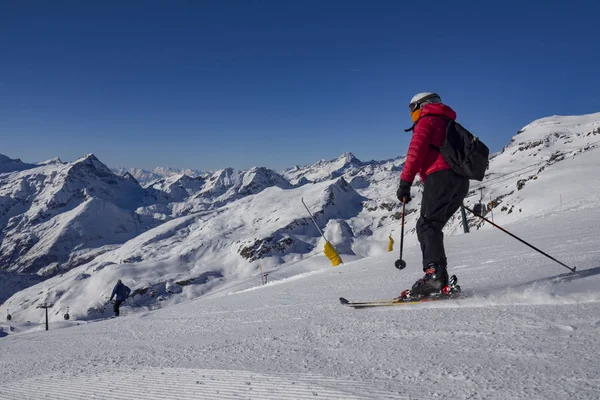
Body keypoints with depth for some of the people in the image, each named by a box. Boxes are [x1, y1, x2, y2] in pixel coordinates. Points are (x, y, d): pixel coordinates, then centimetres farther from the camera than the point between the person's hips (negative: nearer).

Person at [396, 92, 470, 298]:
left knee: (427, 225, -14)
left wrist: (405, 182, -12)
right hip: (461, 181, 8)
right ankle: (438, 279, -1)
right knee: (430, 226, 7)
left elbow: (416, 151, -6)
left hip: (441, 176, -8)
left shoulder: (426, 121, 9)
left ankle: (435, 275, -30)